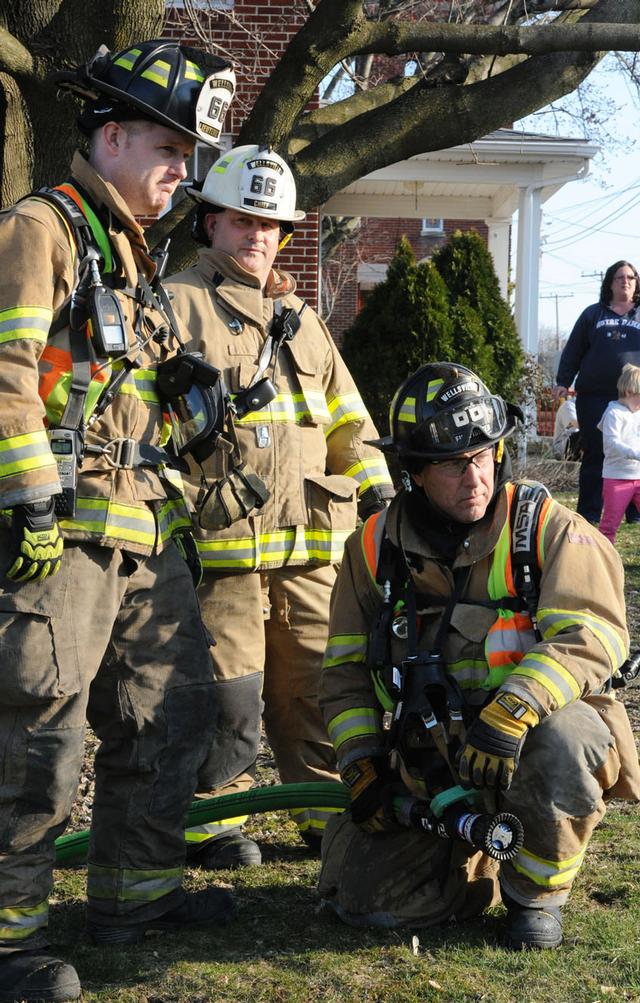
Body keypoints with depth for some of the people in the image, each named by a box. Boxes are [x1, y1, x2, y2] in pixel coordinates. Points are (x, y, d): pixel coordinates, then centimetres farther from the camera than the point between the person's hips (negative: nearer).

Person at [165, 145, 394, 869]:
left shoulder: (301, 319, 23)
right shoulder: (178, 304, 3)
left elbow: (345, 416, 27)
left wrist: (374, 483, 16)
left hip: (311, 544, 6)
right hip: (220, 539, -6)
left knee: (318, 686, 10)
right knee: (226, 697, -5)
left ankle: (331, 815, 22)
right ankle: (210, 823, 12)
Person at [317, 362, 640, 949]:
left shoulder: (547, 530, -9)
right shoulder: (375, 548, 2)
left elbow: (591, 634, -22)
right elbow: (346, 670, 9)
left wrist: (510, 712, -36)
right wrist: (362, 765, -3)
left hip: (522, 743, -3)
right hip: (430, 764, 3)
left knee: (561, 740, -38)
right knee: (365, 899, -11)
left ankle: (536, 892, -7)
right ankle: (476, 855, 21)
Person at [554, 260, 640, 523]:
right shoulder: (593, 314, 13)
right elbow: (573, 351, 11)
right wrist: (563, 382, 3)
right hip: (594, 398, 0)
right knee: (594, 455, 2)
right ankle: (588, 515, 6)